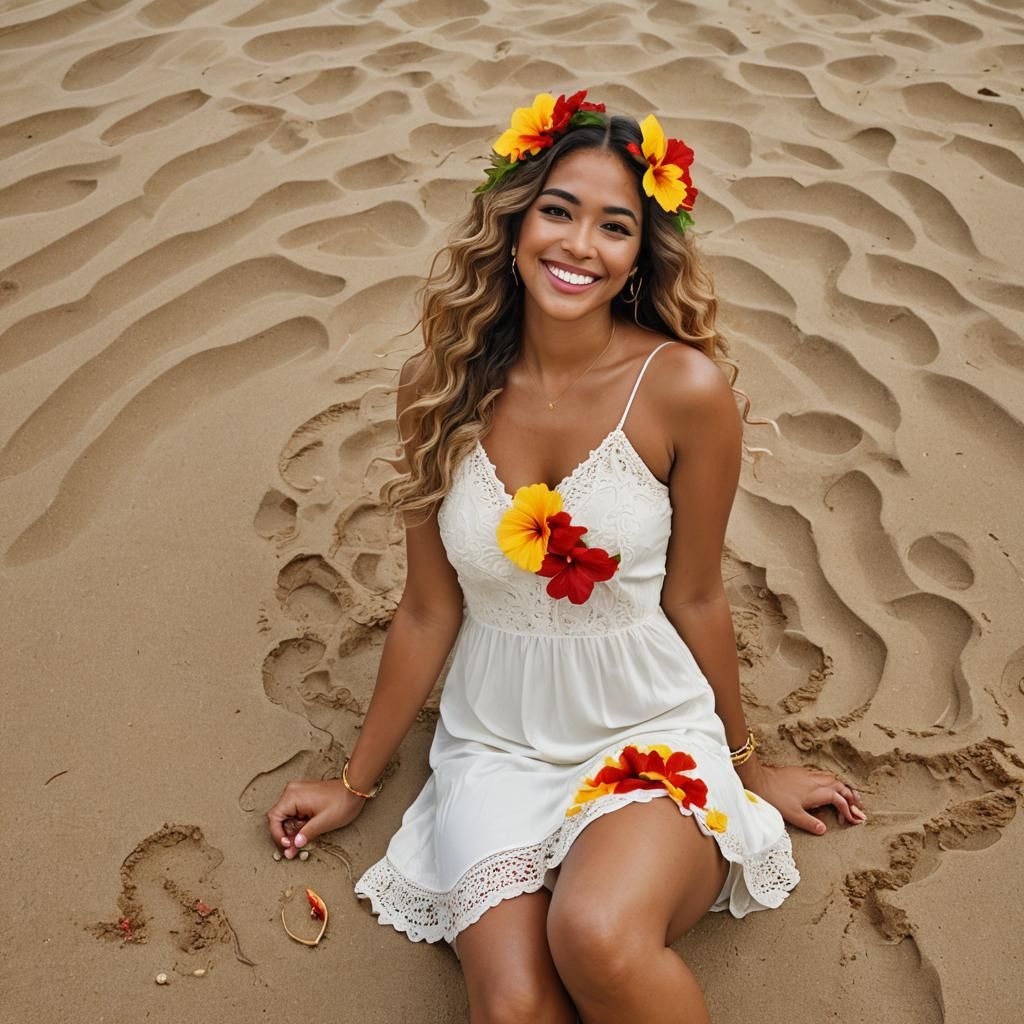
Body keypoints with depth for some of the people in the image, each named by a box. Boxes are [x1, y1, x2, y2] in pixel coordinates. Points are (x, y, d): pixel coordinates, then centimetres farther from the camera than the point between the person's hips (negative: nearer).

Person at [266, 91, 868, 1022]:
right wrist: (356, 783, 12)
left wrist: (747, 763, 12)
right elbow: (429, 612, 4)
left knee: (598, 938, -31)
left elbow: (693, 601, -1)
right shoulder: (447, 388, -5)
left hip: (652, 735, -2)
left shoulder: (683, 386, -14)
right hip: (495, 746, 2)